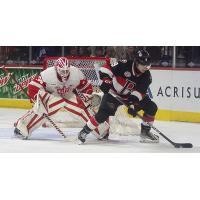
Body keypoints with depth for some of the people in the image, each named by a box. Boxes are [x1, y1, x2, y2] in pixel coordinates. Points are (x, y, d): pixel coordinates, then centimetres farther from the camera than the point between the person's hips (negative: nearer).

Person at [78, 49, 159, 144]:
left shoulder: (146, 76, -15)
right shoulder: (125, 65, -26)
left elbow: (139, 93, -21)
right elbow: (106, 67, -22)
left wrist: (133, 105, -32)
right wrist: (105, 80, -32)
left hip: (130, 95, 5)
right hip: (114, 92, -5)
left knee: (152, 107, -6)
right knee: (103, 113, -22)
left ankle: (145, 132, 10)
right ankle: (84, 131, -8)